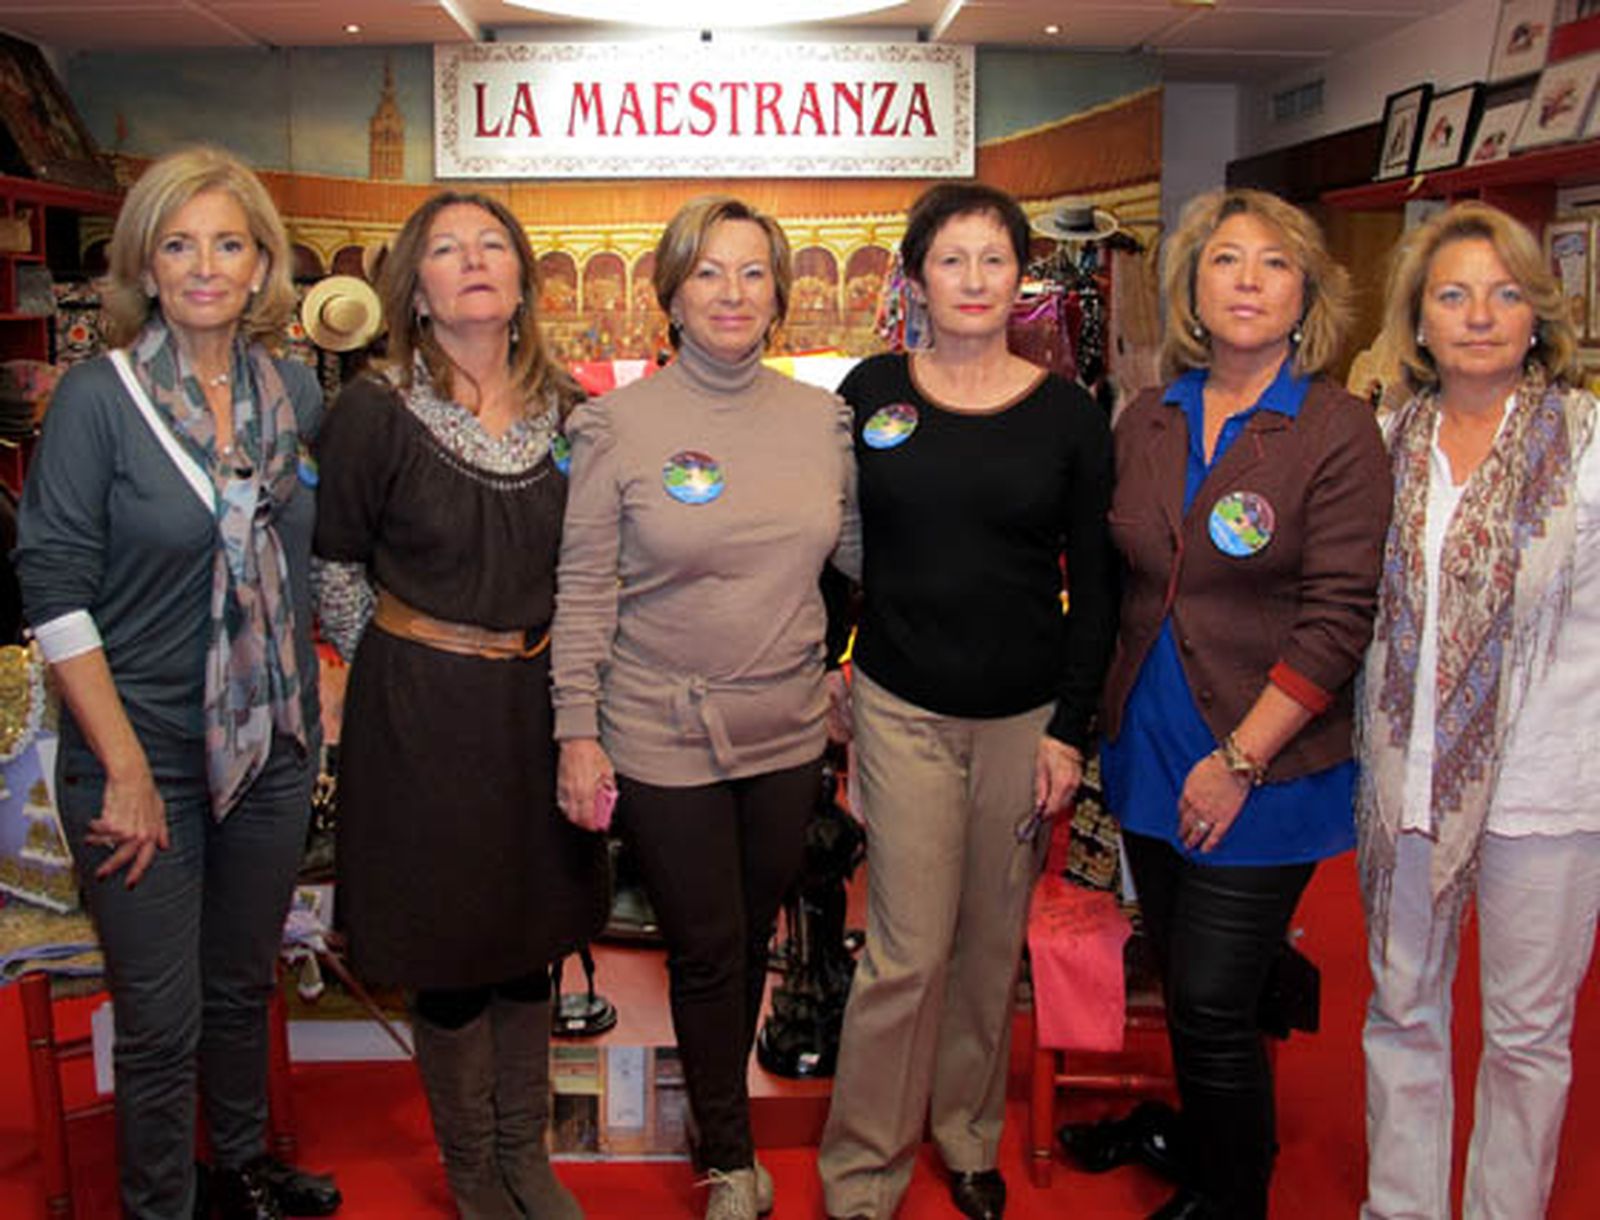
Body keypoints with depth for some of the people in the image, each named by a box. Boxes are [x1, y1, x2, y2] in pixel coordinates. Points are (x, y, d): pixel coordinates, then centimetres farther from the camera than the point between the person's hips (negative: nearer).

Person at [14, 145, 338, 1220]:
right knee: (161, 1018, 6)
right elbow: (55, 589, -13)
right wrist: (127, 767, -16)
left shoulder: (295, 390, 2)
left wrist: (317, 699, 7)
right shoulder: (98, 397, -11)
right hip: (143, 748, -4)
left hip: (274, 741, 4)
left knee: (244, 982, 21)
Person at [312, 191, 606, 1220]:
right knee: (450, 949, 6)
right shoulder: (377, 410, -8)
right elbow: (335, 567, -1)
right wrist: (402, 670, 2)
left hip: (538, 699, 4)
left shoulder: (563, 408, 3)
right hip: (421, 707, -4)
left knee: (532, 934, 14)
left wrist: (558, 674, 9)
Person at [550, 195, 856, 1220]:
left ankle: (720, 1091, 43)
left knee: (754, 934, 17)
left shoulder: (824, 418, 2)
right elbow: (584, 589, -5)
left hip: (791, 730, 3)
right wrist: (577, 731, -7)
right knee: (704, 949, 8)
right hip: (661, 736, -3)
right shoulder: (619, 422, -7)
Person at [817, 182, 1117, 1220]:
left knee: (992, 945, 12)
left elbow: (1096, 586, 2)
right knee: (909, 950, -1)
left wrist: (1071, 728, -3)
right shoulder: (873, 393, 1)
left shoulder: (1069, 414, 0)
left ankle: (968, 1137, 35)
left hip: (1025, 716, 1)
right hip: (902, 707, -1)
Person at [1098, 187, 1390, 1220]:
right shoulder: (1148, 422, 6)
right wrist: (1105, 723, 7)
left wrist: (1240, 759, -16)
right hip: (1151, 754, 5)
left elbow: (1337, 619, -14)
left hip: (1266, 774, -5)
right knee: (1183, 991, 17)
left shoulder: (1338, 430, -10)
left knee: (1214, 1007, 0)